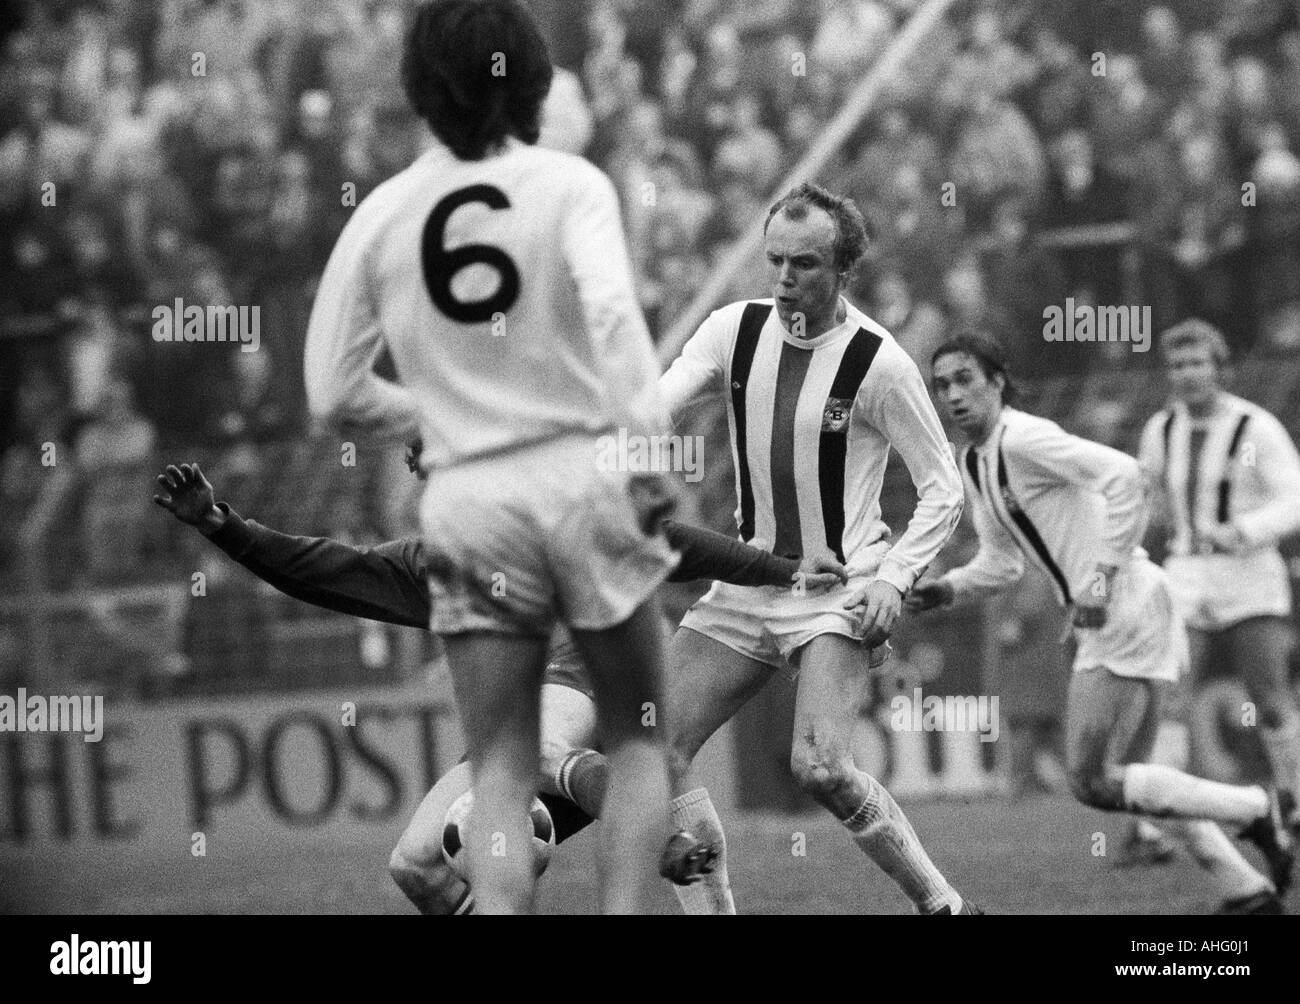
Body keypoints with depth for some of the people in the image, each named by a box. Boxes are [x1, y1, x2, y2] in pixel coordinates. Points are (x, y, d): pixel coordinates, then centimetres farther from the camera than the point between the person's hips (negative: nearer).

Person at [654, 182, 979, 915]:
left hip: (840, 591, -6)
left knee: (821, 766, -24)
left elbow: (945, 489, -6)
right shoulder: (734, 332, 2)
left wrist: (894, 577, -18)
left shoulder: (877, 362, -11)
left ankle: (943, 903, -9)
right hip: (747, 581, 6)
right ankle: (711, 909, 6)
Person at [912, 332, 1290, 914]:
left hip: (1126, 612, -10)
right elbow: (1002, 563, 25)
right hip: (1106, 625, 10)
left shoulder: (1023, 439, -14)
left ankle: (1256, 812, 0)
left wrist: (1102, 579, -26)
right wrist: (944, 591, 7)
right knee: (1124, 776, 15)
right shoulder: (973, 463, 15)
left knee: (1093, 783, -8)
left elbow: (1122, 476, -27)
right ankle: (1248, 890, 19)